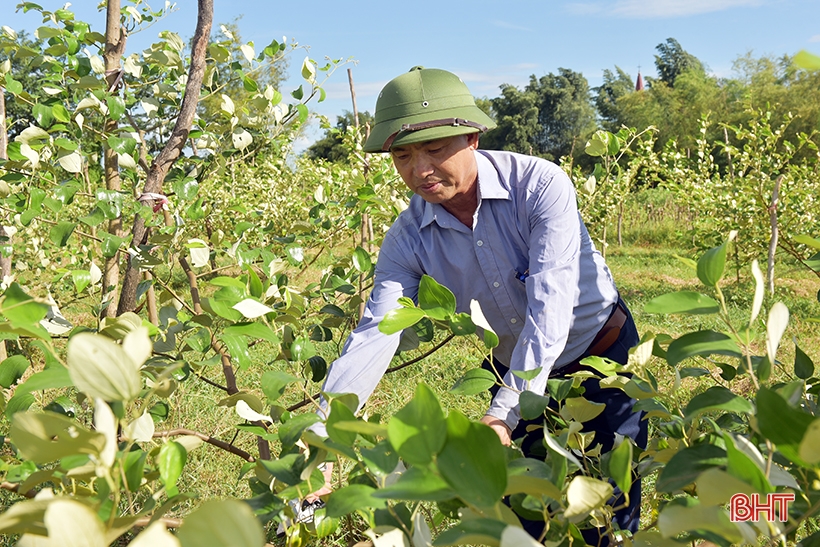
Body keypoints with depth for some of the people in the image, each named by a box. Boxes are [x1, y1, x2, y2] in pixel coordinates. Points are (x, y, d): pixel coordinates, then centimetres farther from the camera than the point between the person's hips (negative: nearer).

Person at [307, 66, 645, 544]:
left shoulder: (540, 183, -26)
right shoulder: (408, 239, -16)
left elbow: (550, 307, -33)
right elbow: (374, 336, -25)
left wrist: (503, 416, -42)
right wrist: (318, 443, -38)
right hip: (516, 373, 3)